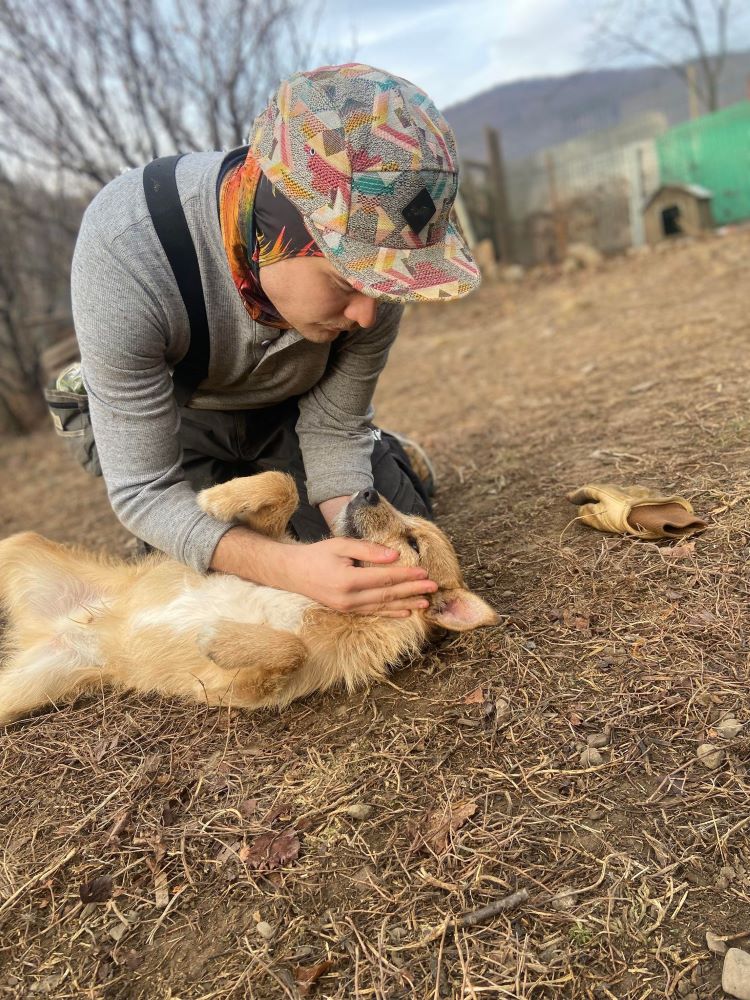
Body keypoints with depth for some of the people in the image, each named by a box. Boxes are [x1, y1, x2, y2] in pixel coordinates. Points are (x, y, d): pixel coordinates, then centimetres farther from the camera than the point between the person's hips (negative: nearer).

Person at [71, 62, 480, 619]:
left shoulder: (373, 245, -30)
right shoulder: (126, 247, -40)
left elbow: (333, 429, -15)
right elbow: (143, 488, -33)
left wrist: (356, 528, -33)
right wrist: (285, 567, -47)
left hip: (293, 408, 2)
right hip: (172, 416, -1)